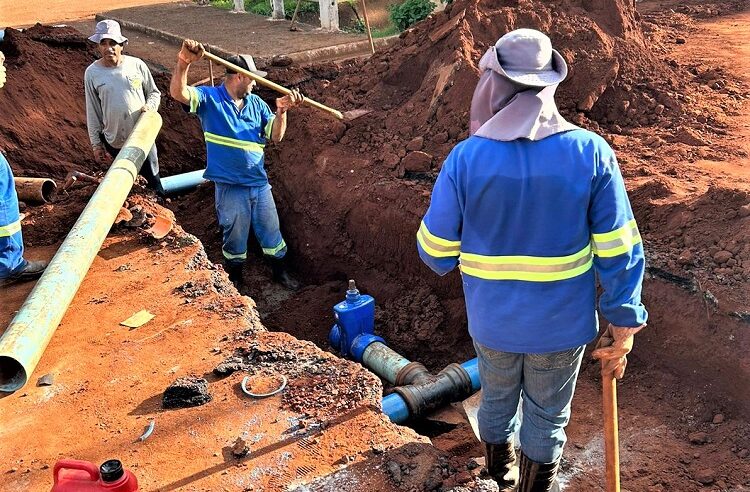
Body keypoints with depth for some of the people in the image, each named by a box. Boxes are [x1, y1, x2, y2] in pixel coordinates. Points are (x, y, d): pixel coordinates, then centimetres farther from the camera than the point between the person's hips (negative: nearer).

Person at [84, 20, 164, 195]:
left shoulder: (137, 65, -6)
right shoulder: (92, 73, -4)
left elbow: (154, 93, 7)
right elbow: (92, 111, 2)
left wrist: (149, 106, -16)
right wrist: (96, 144, 3)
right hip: (114, 141, 1)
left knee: (152, 179, 10)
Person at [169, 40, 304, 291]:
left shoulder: (256, 103, 7)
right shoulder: (210, 98, -6)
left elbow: (276, 136, 1)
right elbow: (178, 93, -24)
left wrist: (281, 111, -15)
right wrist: (183, 63, -39)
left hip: (259, 183, 4)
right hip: (230, 186, -4)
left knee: (271, 231, 16)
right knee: (235, 237, 12)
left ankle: (281, 272, 36)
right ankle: (235, 280, 33)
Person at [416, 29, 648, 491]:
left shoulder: (466, 157, -18)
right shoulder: (591, 152, -16)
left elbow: (436, 252, -10)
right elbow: (619, 251, -12)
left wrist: (455, 261, 13)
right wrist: (624, 325, -1)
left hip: (492, 320, 1)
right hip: (562, 324, -1)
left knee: (496, 400, 27)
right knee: (548, 417, 21)